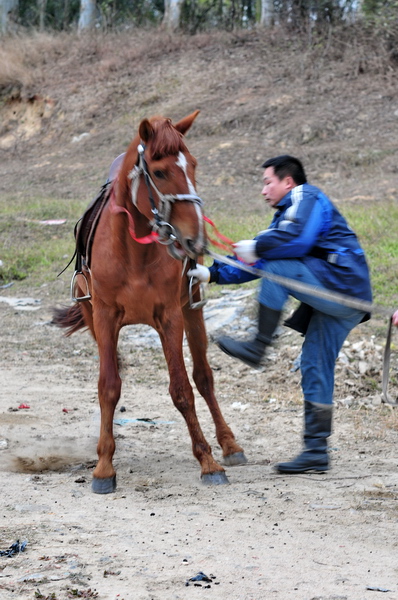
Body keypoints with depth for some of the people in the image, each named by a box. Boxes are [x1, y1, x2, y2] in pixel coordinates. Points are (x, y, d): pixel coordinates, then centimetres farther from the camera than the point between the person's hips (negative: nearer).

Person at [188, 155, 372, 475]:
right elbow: (255, 266, 23)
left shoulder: (306, 197, -1)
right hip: (342, 305, 10)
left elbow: (296, 239, -22)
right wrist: (213, 273, 14)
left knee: (275, 267, -17)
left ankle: (258, 346, -16)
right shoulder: (287, 214, 27)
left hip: (342, 284, -10)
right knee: (315, 368, 5)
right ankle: (316, 450, 4)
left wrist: (257, 247, -10)